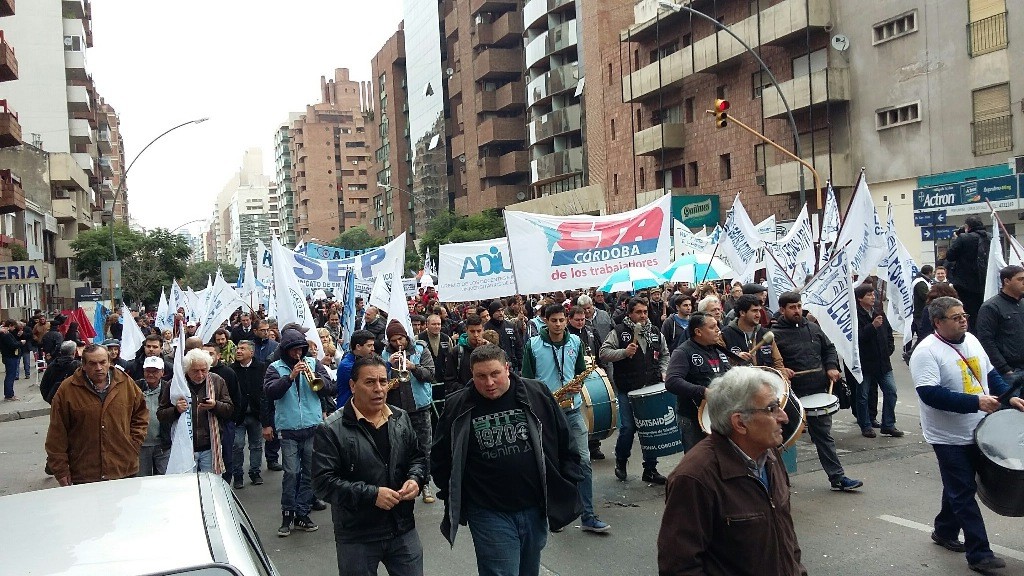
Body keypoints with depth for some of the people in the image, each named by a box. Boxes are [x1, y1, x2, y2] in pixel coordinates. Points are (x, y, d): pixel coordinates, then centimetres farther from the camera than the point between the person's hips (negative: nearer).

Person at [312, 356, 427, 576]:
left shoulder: (401, 418, 4)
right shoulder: (331, 430, -13)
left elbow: (419, 457, 15)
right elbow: (323, 482, -18)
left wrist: (415, 479, -7)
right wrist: (371, 494, -24)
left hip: (404, 530, 4)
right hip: (356, 539, -4)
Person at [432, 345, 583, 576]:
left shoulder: (537, 394, -5)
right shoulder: (457, 407, -7)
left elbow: (565, 442, 5)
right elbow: (440, 457, 7)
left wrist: (566, 488, 4)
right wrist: (453, 498, 5)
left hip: (536, 509, 2)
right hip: (490, 514, -2)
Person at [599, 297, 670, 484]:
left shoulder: (655, 332, 10)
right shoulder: (619, 331, -5)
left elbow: (664, 355, 22)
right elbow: (603, 353, -9)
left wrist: (663, 372, 6)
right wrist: (624, 352, -21)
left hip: (652, 388, 4)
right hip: (628, 391, -4)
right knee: (628, 428, -5)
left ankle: (650, 470, 18)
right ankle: (620, 462, 22)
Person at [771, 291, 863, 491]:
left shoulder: (812, 328, 10)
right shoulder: (775, 335, -7)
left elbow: (829, 348, 21)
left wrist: (832, 367, 5)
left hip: (819, 391, 5)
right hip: (793, 395, -5)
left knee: (824, 436, 10)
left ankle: (837, 478, 14)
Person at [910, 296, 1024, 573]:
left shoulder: (971, 340, 6)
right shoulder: (926, 352, -20)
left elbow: (990, 374, 18)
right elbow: (931, 394, -28)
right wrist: (976, 402, -29)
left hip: (978, 432, 8)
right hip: (950, 438, -8)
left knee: (960, 487, 19)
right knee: (964, 493, -2)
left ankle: (944, 531, 36)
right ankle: (979, 554, 5)